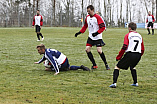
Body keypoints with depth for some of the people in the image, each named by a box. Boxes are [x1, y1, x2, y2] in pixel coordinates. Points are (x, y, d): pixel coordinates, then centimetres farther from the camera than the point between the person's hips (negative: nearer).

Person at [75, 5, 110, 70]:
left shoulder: (97, 17, -14)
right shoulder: (87, 17, 7)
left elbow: (103, 27, -16)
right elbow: (85, 26, 20)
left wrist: (97, 33, -27)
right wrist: (79, 32, 12)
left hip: (98, 37, -7)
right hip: (91, 37, 7)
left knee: (99, 51, -14)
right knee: (87, 49, -4)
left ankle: (106, 64, 4)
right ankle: (94, 65, 6)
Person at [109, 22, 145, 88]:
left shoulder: (128, 35, 1)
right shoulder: (139, 36, 16)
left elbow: (125, 47, -10)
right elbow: (142, 49, 16)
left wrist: (119, 57, -3)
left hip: (129, 54, -5)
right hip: (138, 55, 5)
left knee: (117, 67, 6)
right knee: (132, 67, 34)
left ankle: (114, 83, -8)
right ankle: (135, 83, 27)